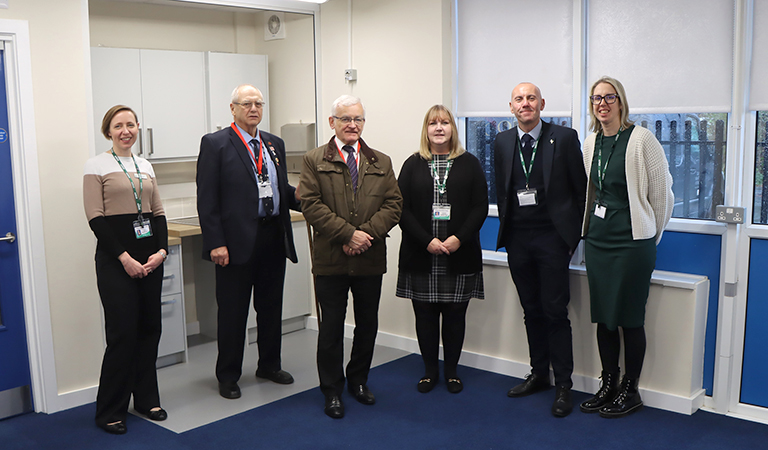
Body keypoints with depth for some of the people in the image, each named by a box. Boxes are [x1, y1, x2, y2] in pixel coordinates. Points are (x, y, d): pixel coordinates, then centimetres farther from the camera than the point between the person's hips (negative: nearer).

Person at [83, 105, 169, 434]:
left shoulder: (145, 166, 14)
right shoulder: (97, 166, -3)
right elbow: (96, 218, -9)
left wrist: (162, 250, -2)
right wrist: (124, 258, -15)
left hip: (150, 255, 6)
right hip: (115, 256, -6)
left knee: (150, 328, 8)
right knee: (122, 333, -6)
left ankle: (146, 399, 24)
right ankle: (110, 411, 8)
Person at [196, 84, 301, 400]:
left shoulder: (275, 144, 14)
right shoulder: (215, 143, -4)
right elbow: (207, 199, -9)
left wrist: (297, 196, -4)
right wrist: (216, 243, -16)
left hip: (274, 238, 6)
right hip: (238, 240, -6)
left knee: (271, 306, 16)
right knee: (233, 311, 4)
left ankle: (269, 365, 33)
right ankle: (228, 376, 19)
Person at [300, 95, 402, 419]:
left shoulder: (381, 163, 11)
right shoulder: (314, 161, 1)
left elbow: (393, 204, 2)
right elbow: (311, 205, -8)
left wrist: (367, 233, -13)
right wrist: (348, 233, -16)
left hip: (370, 258, 3)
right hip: (331, 258, -3)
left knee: (368, 324, 13)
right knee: (332, 326, 4)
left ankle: (358, 381, 31)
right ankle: (332, 390, 17)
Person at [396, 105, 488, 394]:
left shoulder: (469, 164, 6)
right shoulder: (413, 165, 6)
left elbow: (481, 206, 0)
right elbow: (402, 209, -1)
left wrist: (459, 238, -12)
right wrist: (427, 241, -12)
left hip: (460, 255, 0)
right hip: (421, 255, 0)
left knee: (455, 314, 6)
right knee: (425, 314, 6)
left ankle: (451, 370, 21)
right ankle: (430, 370, 21)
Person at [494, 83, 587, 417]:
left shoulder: (564, 138, -3)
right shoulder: (503, 142, 9)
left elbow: (580, 188, -1)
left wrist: (575, 232, -1)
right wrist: (507, 228, 10)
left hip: (552, 236, -4)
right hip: (517, 239, 4)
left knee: (555, 311, -3)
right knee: (531, 311, 13)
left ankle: (563, 385, 8)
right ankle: (539, 374, 26)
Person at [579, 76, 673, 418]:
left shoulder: (641, 139, -10)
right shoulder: (591, 142, 9)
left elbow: (662, 192, -6)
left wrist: (649, 235, 2)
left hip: (632, 242, -6)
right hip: (597, 239, 6)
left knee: (630, 318, 1)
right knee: (602, 316, 11)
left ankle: (630, 392, 15)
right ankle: (608, 386, 24)